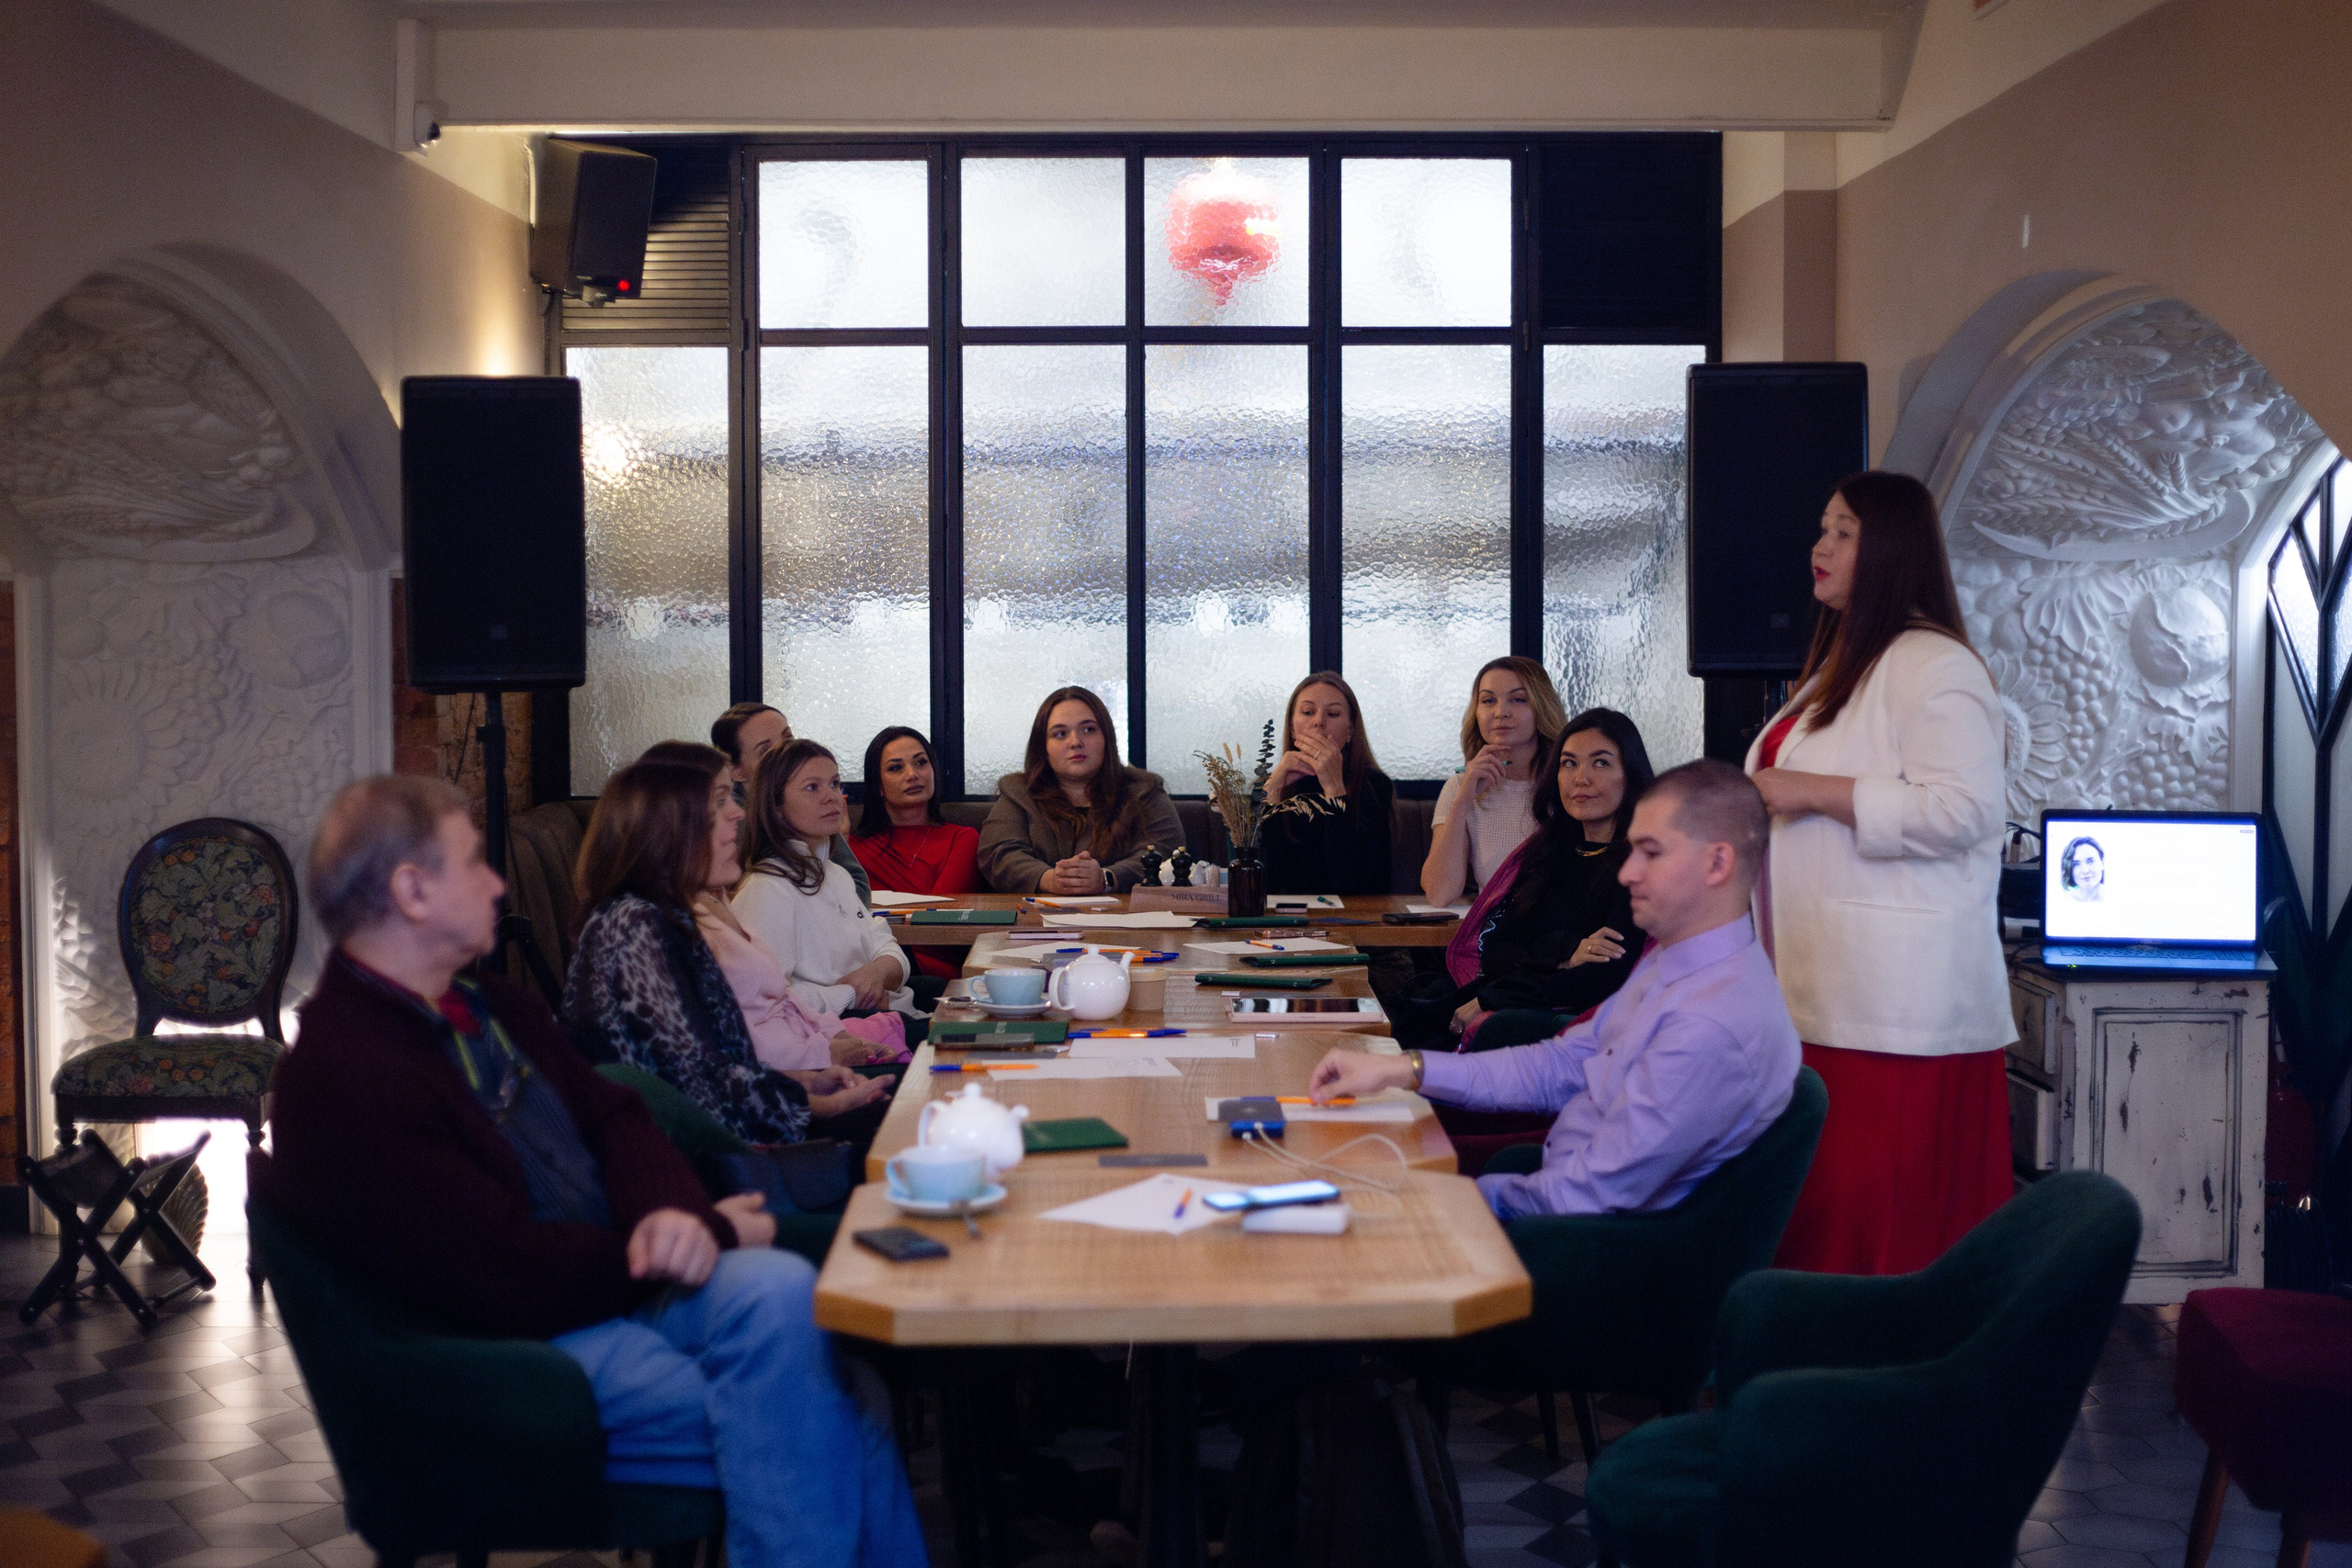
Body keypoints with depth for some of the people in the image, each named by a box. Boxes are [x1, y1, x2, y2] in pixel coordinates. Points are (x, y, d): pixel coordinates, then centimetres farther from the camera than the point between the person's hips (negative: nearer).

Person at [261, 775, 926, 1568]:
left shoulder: (491, 1009, 14)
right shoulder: (341, 1082, -16)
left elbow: (611, 1117, 15)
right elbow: (517, 1279, -19)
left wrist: (675, 1212, -10)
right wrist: (713, 1235, -9)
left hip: (621, 1279, 8)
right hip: (536, 1348, -7)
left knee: (781, 1290, -25)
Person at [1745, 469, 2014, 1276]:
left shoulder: (1930, 664, -11)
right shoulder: (1843, 666, 22)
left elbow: (1964, 809, -22)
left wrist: (1813, 791, -18)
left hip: (1898, 1002, -10)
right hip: (1827, 993, 10)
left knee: (1886, 1219, -7)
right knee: (1827, 1209, 8)